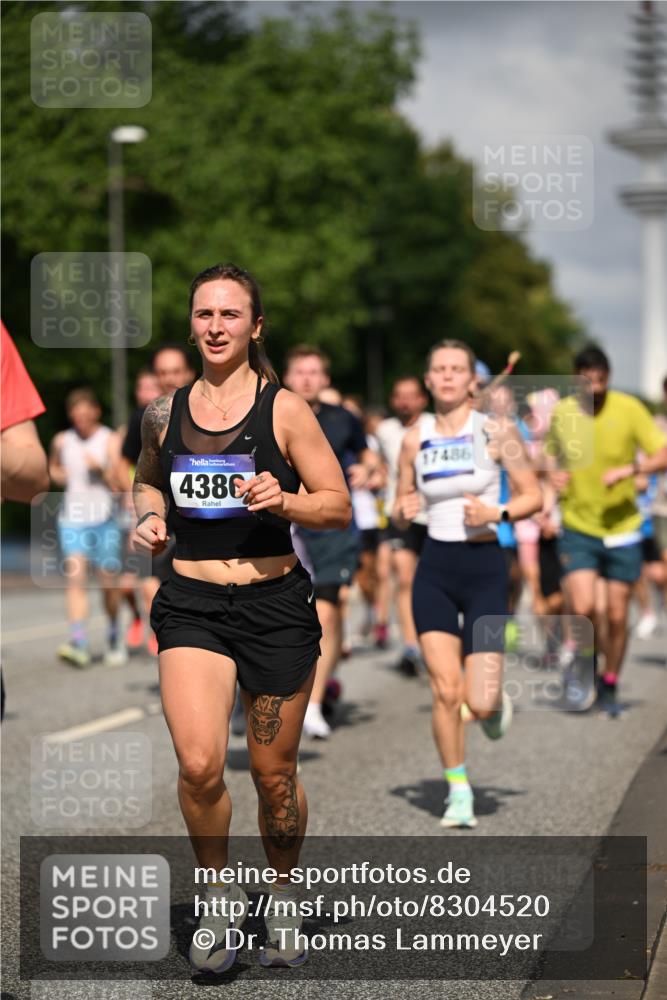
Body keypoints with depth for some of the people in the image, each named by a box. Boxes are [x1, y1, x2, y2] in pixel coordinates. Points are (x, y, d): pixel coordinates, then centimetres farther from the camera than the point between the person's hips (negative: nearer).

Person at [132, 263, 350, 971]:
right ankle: (218, 898, 7)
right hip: (191, 603, 1)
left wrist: (282, 500, -19)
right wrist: (150, 518, 5)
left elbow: (339, 507, 0)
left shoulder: (284, 410, -3)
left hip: (275, 602, -1)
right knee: (199, 764, -18)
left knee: (273, 775, 8)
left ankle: (281, 900, 34)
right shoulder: (164, 414, 5)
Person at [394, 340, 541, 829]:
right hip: (434, 571, 2)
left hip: (485, 568, -2)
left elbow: (533, 495, 1)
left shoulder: (497, 431, -3)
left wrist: (497, 513, -16)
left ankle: (495, 703, 30)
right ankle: (459, 792, 13)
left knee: (479, 703, -9)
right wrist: (402, 512, -8)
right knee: (445, 691, -6)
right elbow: (401, 508, 14)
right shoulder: (415, 438, 5)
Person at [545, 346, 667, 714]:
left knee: (617, 616, 3)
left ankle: (609, 685, 24)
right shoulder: (559, 413, -1)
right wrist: (553, 474, -5)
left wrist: (629, 469, -27)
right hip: (577, 528, 0)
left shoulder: (628, 409, -7)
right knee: (582, 607, -17)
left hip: (622, 529, 0)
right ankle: (586, 653, 16)